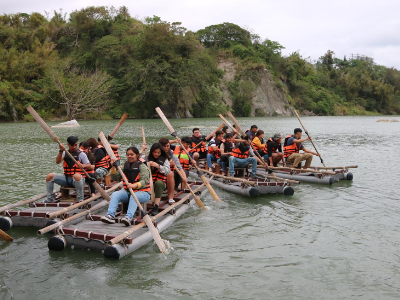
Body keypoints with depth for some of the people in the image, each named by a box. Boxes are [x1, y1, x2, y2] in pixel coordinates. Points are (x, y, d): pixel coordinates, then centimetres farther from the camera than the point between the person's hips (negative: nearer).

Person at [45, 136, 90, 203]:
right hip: (66, 179, 4)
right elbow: (57, 162, -3)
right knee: (49, 176, -12)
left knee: (76, 176, -40)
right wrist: (61, 151, -18)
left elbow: (89, 165, 0)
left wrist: (83, 165, -23)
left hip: (78, 180, -4)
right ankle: (50, 199, 2)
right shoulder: (65, 153, 13)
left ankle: (80, 199, -31)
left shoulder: (81, 154, 3)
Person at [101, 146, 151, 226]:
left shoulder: (142, 166, -5)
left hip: (142, 192, -5)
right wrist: (114, 168, -8)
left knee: (134, 196, -37)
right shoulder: (125, 165, 12)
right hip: (127, 191, 5)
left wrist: (134, 185, -40)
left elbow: (144, 181, -21)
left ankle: (129, 217, -53)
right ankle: (110, 215, -34)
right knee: (115, 195, -19)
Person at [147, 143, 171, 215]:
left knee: (158, 183, -38)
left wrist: (158, 166, -18)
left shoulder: (164, 159, 11)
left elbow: (168, 171, -5)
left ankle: (156, 207, -41)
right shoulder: (148, 158, 15)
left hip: (160, 182, -1)